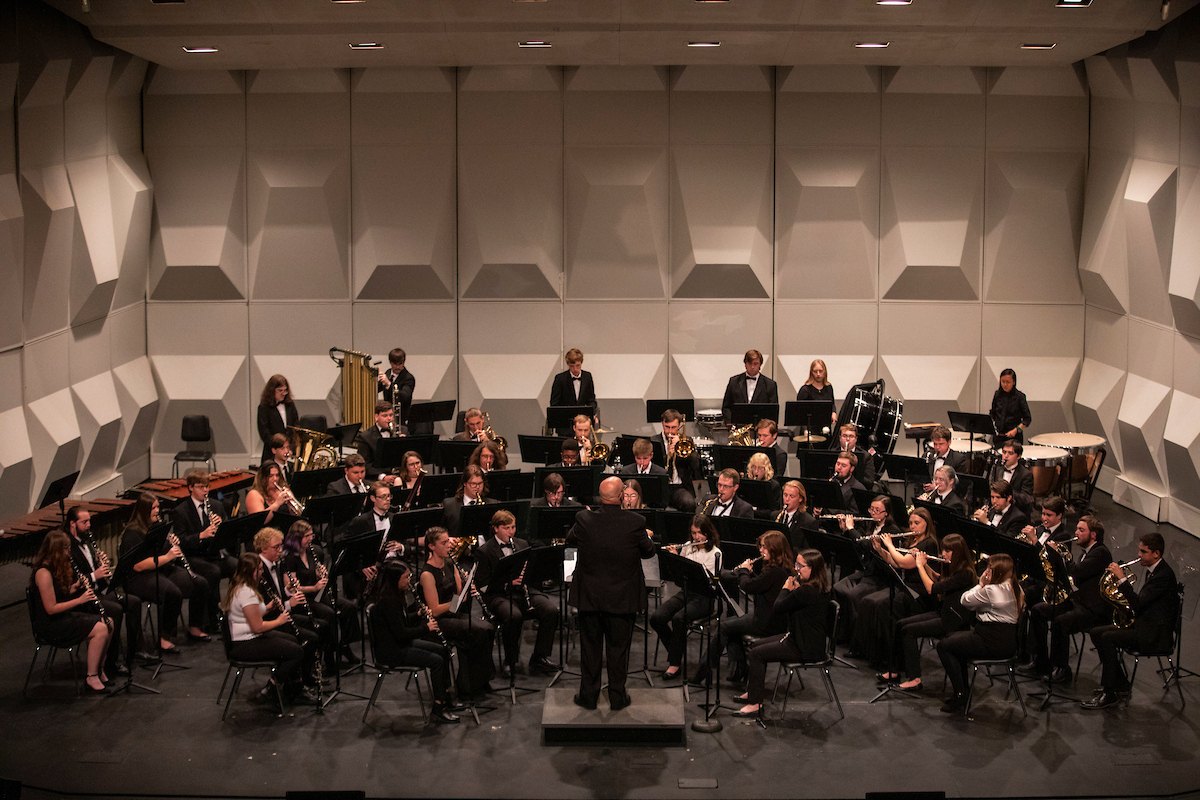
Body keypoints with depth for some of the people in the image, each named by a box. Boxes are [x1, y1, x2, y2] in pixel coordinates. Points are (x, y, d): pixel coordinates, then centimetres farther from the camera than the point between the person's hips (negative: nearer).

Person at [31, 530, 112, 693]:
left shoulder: (58, 568, 8)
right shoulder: (43, 573, -21)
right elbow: (51, 609, -23)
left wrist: (74, 588, 0)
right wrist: (79, 600, -21)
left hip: (64, 616, 9)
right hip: (49, 625, -9)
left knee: (107, 624, -4)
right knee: (100, 630, -22)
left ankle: (99, 669, 5)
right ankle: (92, 678, -14)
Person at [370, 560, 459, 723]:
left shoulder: (397, 596, 7)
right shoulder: (387, 601, -24)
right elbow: (401, 633, -25)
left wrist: (418, 614, 3)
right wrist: (426, 628, -15)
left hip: (400, 644, 11)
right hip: (390, 651, -11)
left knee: (443, 650, 7)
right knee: (436, 661, -18)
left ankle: (446, 698, 13)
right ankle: (438, 708, -8)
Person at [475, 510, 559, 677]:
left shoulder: (523, 544, 19)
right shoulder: (484, 551, 2)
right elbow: (482, 582, -7)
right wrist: (507, 582, -20)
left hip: (526, 590, 5)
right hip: (499, 595, -5)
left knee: (551, 610, -23)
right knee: (514, 616, -37)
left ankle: (539, 658, -12)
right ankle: (510, 661, -14)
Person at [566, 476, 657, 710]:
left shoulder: (584, 519, -13)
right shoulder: (635, 523, -17)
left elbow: (569, 540, 8)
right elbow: (649, 551, -2)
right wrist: (648, 538, 20)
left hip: (589, 596, 1)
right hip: (622, 598, -1)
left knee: (590, 645, 15)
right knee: (618, 647, 12)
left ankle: (588, 695, 23)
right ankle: (617, 697, 20)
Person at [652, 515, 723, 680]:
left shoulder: (715, 553, -4)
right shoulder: (687, 548, 13)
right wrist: (671, 556, -3)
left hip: (704, 597, -5)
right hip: (684, 592, 6)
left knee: (679, 618, -33)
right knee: (656, 618, -20)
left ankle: (675, 664, -21)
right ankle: (674, 652, 1)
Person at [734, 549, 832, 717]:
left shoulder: (806, 592, -28)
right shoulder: (819, 588, 5)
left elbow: (778, 609, -19)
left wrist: (786, 589, -4)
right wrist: (793, 590, -3)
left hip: (805, 648, -11)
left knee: (756, 654, -10)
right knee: (757, 644, 19)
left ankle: (756, 703, -5)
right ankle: (754, 692, 29)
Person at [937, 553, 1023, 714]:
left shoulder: (992, 590, -22)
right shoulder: (1016, 588, 8)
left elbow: (965, 601, -8)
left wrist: (981, 584, -2)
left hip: (993, 643, -10)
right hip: (1008, 641, 10)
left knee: (943, 646, -1)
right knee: (954, 637, 26)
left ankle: (960, 696, -1)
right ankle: (962, 689, 27)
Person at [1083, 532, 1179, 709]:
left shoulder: (1164, 575, -20)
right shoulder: (1153, 570, 12)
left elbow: (1138, 604, -27)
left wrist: (1122, 579, -25)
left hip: (1156, 634, -11)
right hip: (1142, 625, 11)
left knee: (1108, 638, -24)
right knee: (1096, 633, 3)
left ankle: (1109, 694, -16)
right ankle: (1121, 686, 7)